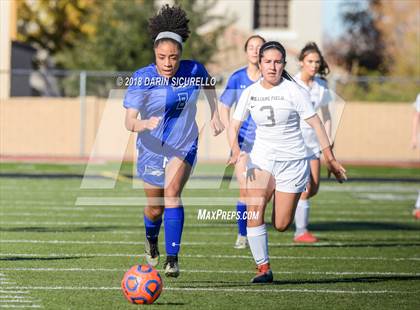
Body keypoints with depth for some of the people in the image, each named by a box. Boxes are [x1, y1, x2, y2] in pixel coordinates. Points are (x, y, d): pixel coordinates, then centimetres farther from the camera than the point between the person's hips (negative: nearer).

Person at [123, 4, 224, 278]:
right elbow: (129, 121, -25)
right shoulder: (142, 79, -19)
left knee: (172, 192, -25)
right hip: (152, 149, 0)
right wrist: (145, 124, -46)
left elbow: (209, 83, 14)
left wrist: (215, 115, 13)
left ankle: (173, 259, -24)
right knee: (155, 209, 13)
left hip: (184, 146, 0)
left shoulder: (193, 71, -13)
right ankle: (151, 240, 49)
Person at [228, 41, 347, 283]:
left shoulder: (293, 91, -11)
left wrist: (330, 159, -9)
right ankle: (263, 268, -10)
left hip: (293, 161, -3)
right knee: (253, 212, -19)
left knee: (281, 225, 0)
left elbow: (316, 123, -8)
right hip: (262, 159, 3)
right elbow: (235, 125, 5)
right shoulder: (250, 93, 0)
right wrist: (235, 148, -16)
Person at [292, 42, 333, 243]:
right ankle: (301, 232, 1)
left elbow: (325, 115, 15)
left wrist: (328, 142, 11)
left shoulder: (321, 85, 6)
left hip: (312, 140, 6)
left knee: (313, 188, 1)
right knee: (304, 187, -10)